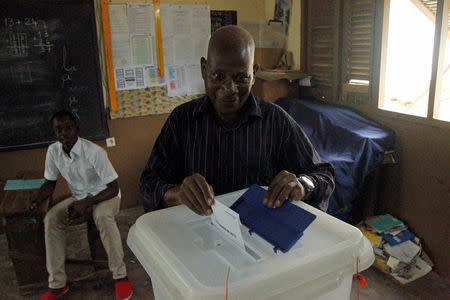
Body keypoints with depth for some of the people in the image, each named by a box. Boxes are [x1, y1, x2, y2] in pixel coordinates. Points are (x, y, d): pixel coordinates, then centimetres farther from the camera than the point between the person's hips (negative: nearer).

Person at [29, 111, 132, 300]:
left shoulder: (94, 152, -26)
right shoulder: (53, 151, -9)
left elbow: (114, 188, -23)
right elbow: (50, 183, 7)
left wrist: (87, 203, -31)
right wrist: (35, 202, -12)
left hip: (105, 196, -5)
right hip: (79, 197, 6)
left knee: (102, 216, -37)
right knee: (50, 219, -18)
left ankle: (120, 275, -22)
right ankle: (57, 284, -9)